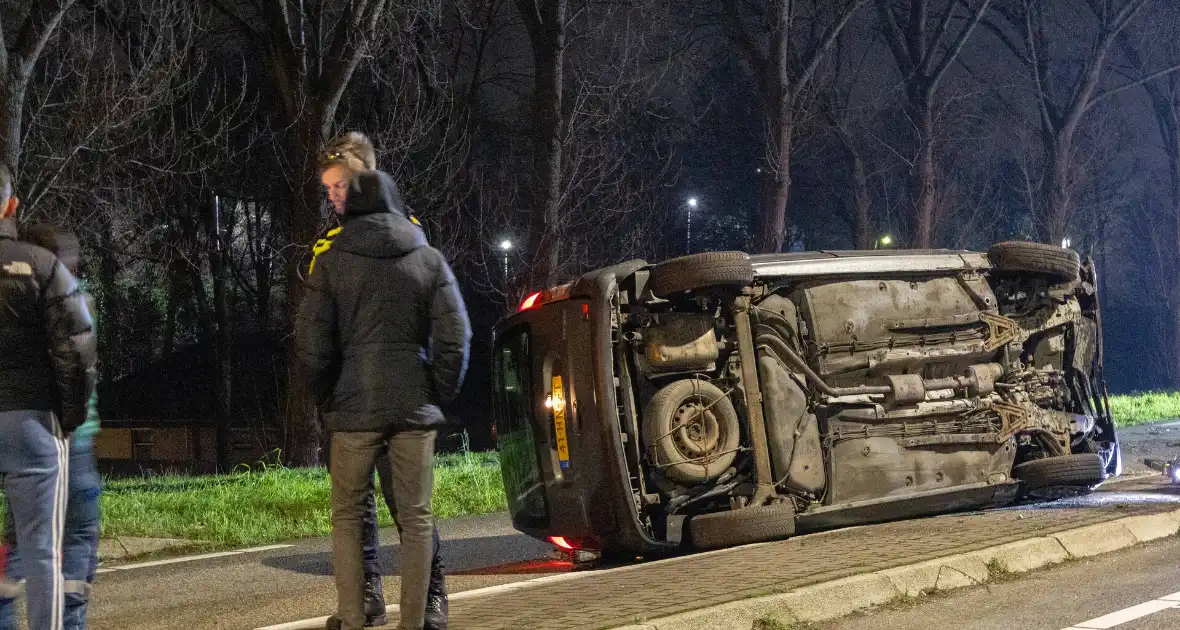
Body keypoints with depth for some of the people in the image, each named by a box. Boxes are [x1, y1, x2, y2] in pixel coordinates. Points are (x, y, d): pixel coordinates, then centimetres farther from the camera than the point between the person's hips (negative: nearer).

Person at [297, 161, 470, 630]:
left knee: (347, 515, 11)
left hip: (354, 407, -1)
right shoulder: (429, 259, 3)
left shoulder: (331, 261, 0)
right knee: (415, 517, 6)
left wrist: (328, 399, 9)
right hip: (416, 408, 1)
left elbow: (312, 342, -4)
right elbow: (455, 337, -2)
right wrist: (438, 397, 8)